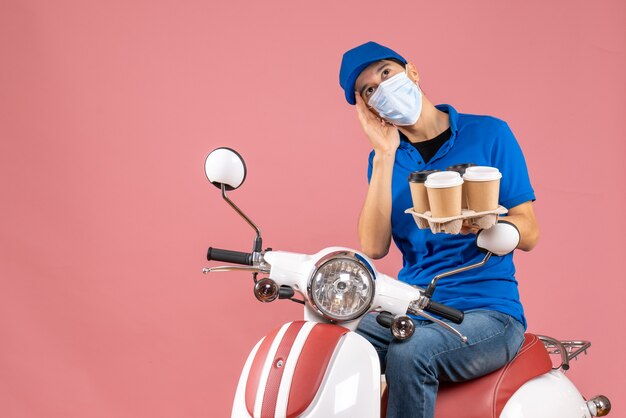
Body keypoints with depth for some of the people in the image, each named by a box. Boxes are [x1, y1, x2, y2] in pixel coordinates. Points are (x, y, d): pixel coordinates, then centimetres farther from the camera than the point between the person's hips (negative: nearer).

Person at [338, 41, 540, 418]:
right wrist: (385, 157, -9)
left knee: (409, 355, -34)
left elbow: (529, 233, -2)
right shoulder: (384, 157, 10)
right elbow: (373, 247, -5)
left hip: (487, 311, -3)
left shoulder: (489, 134, 0)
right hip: (411, 312, 4)